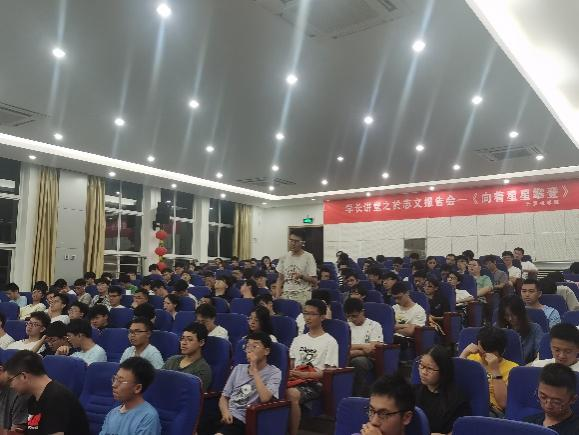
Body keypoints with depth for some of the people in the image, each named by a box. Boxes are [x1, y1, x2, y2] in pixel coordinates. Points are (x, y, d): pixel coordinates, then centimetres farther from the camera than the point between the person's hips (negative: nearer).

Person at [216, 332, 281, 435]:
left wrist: (254, 370, -9)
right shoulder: (238, 368, 20)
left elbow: (265, 398, -15)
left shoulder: (274, 372, 3)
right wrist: (225, 412, -3)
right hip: (227, 416, 5)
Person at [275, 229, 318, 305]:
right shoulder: (284, 257, 9)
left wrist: (301, 276, -22)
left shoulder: (308, 257, -4)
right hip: (286, 295, 4)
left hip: (302, 296, -4)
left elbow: (314, 280, -6)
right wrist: (277, 296, 5)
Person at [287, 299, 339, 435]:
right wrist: (289, 373, -7)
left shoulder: (330, 341, 1)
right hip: (295, 380, 5)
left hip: (315, 383, -5)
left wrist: (304, 375, -17)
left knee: (292, 394, -35)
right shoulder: (298, 339, 19)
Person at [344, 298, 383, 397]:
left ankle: (360, 398, -25)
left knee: (359, 361, -38)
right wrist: (362, 346, -7)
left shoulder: (374, 325, 7)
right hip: (348, 359, 3)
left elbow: (372, 350, -5)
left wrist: (353, 352, -9)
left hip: (367, 359, -2)